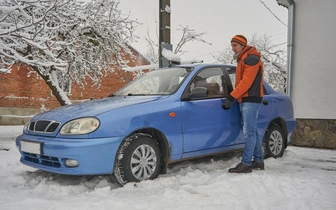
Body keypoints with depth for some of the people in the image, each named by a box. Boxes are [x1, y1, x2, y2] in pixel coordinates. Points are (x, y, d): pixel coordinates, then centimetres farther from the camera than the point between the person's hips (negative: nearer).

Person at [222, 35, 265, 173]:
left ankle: (246, 164, -9)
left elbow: (246, 82, -19)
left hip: (251, 99, -10)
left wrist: (231, 97, -19)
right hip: (244, 99, 10)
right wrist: (232, 97, 12)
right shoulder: (242, 59, 21)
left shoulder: (251, 59, -11)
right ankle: (258, 161, 18)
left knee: (249, 132, -10)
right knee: (252, 131, 12)